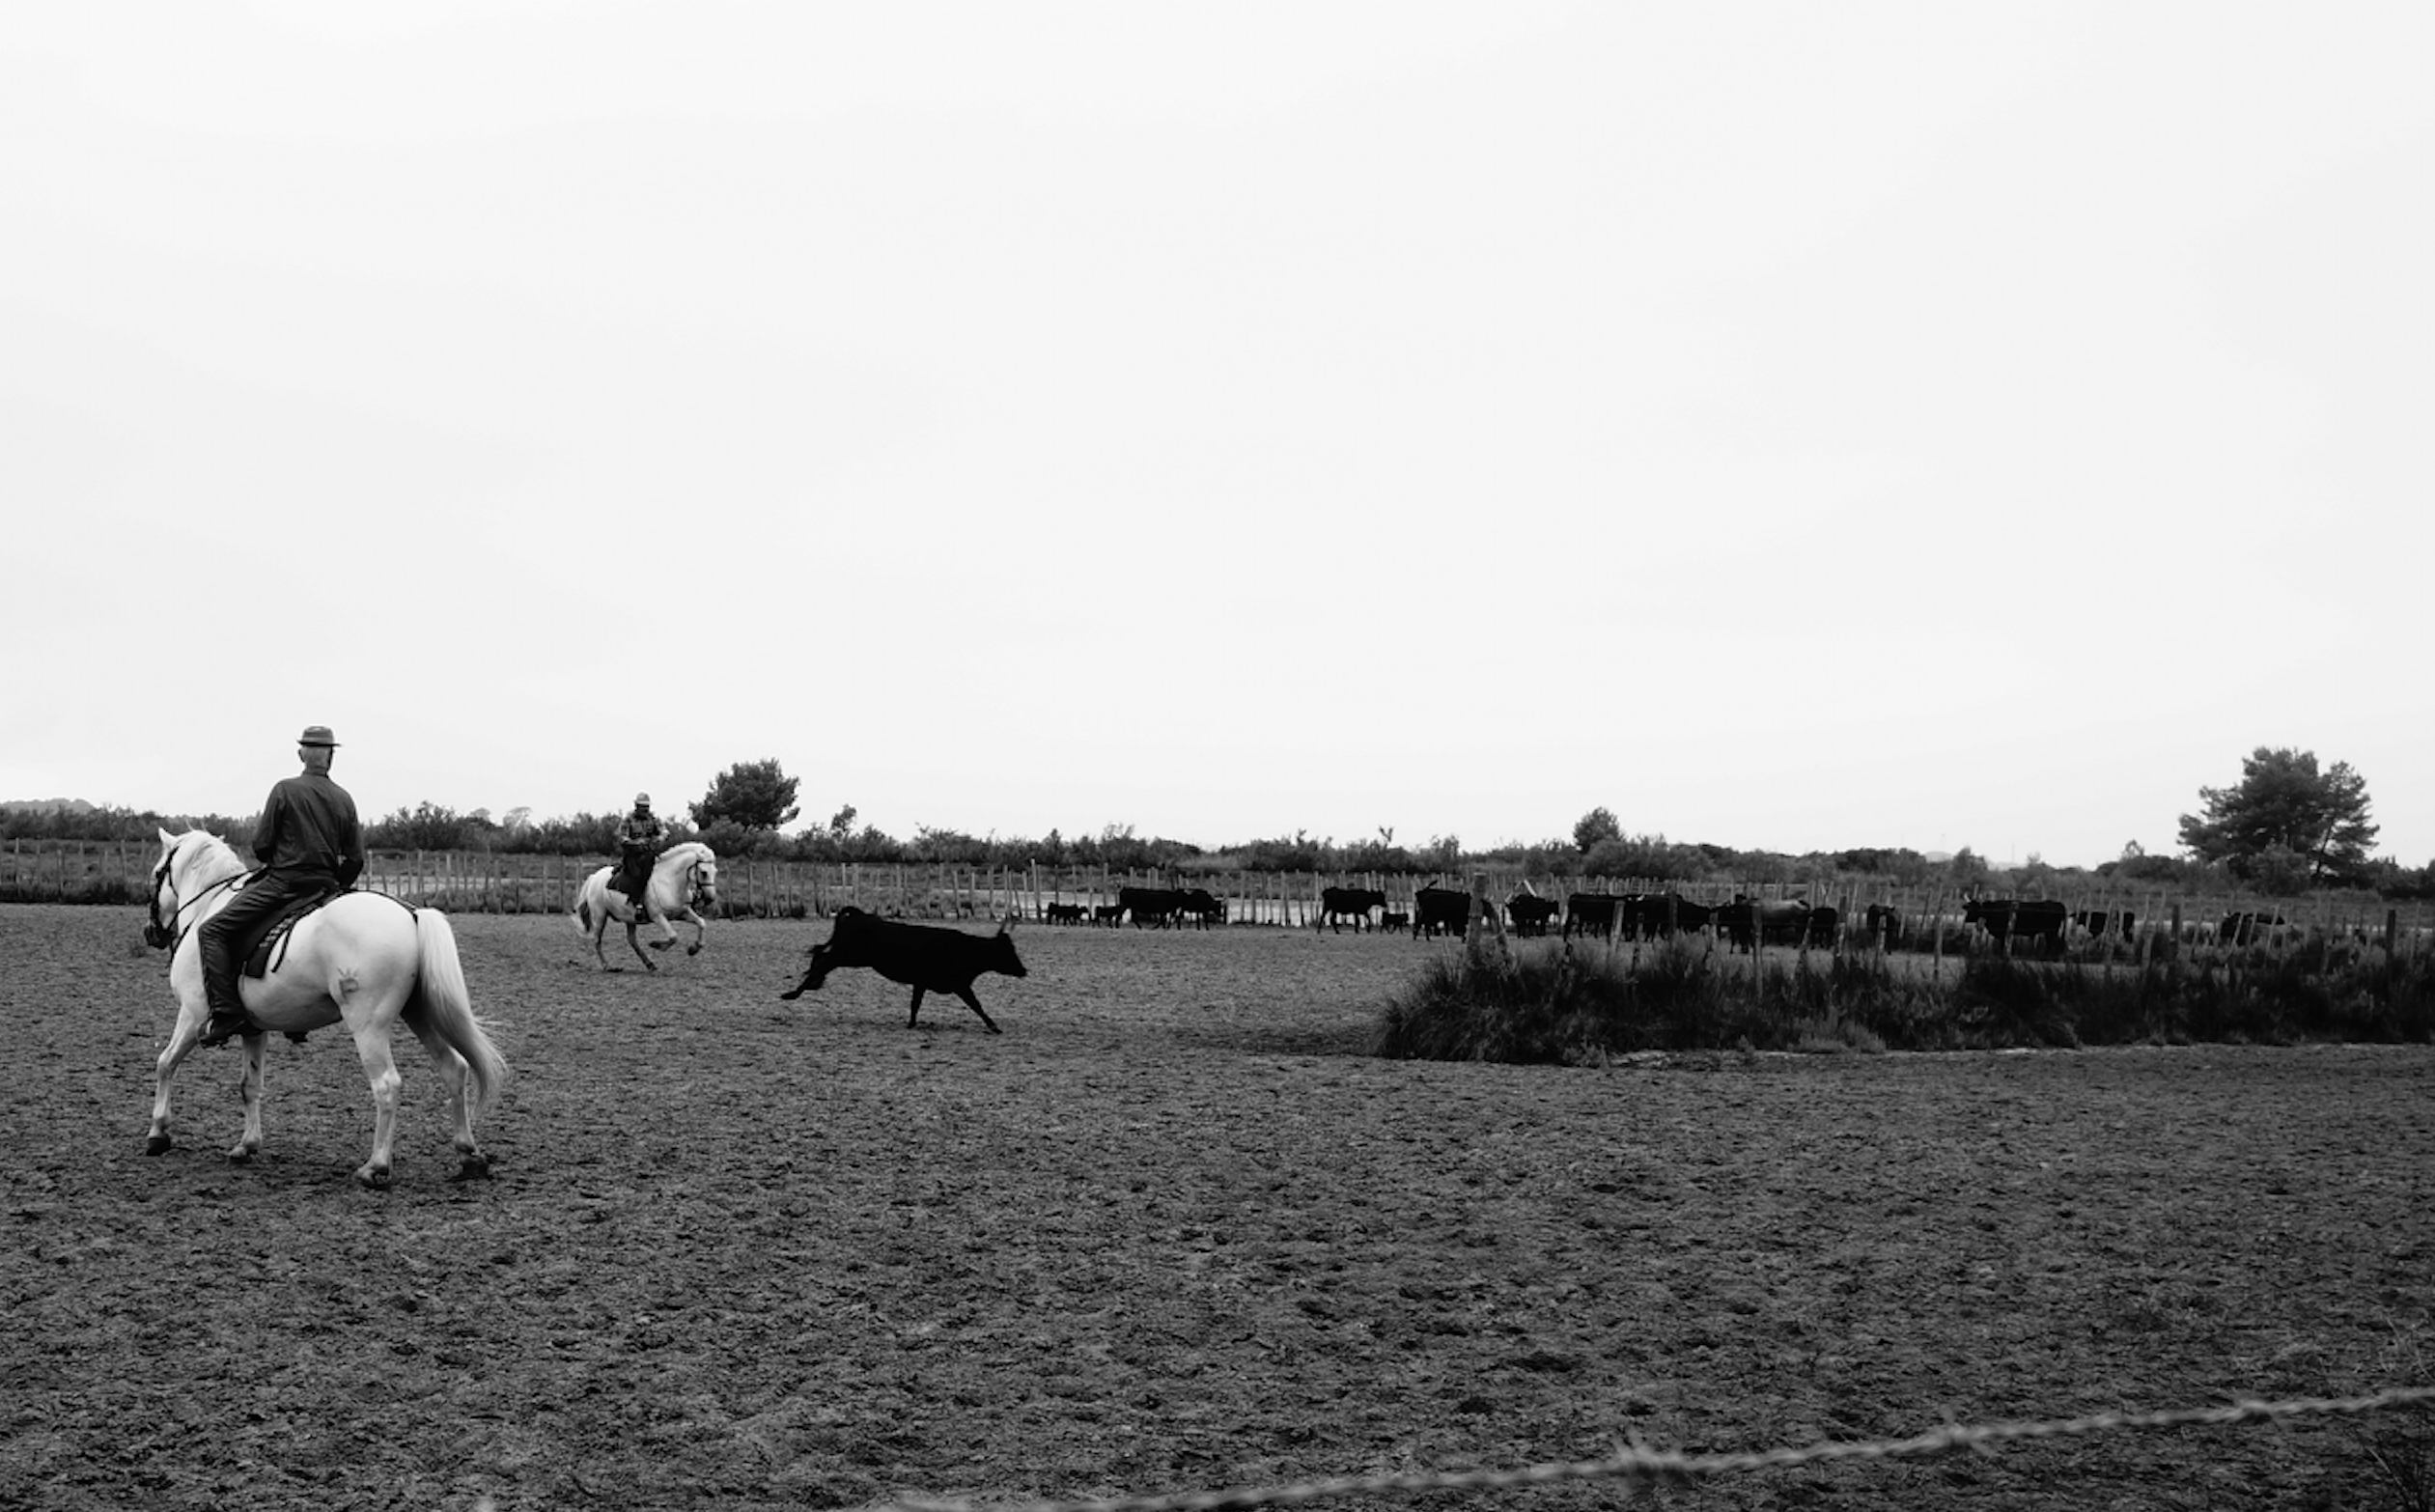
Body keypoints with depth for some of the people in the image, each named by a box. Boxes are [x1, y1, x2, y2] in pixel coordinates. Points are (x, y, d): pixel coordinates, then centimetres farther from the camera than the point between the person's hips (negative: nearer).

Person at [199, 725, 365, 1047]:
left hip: (282, 882, -5)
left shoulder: (285, 790, -5)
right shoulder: (344, 799, 8)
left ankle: (226, 1014, -14)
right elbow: (355, 860, 7)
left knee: (213, 931, -1)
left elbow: (261, 845, -4)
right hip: (325, 887, 5)